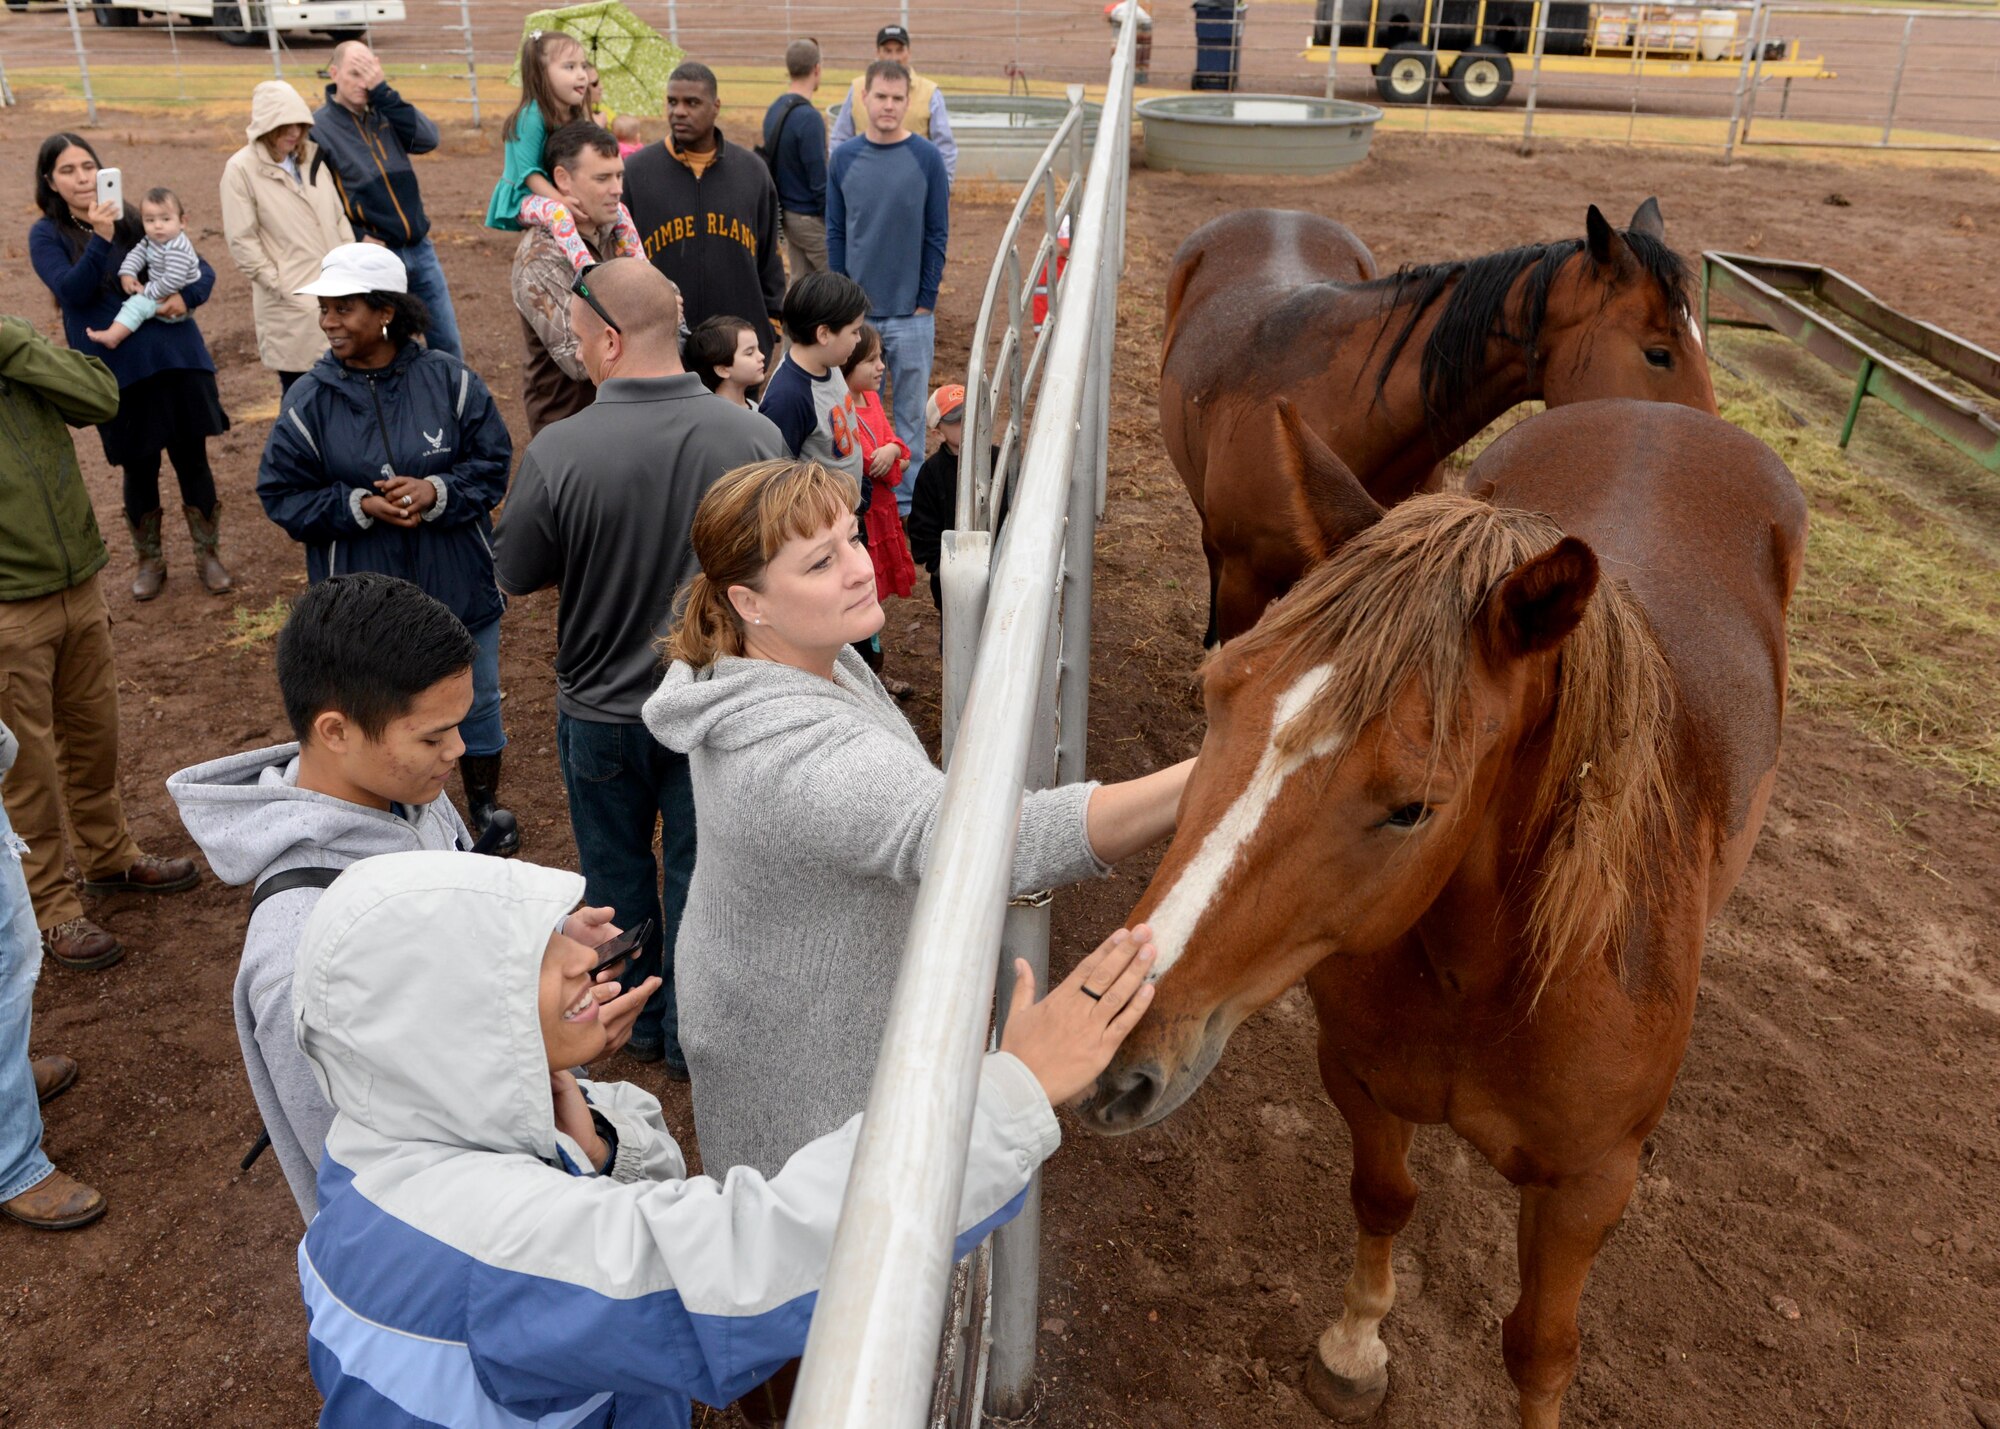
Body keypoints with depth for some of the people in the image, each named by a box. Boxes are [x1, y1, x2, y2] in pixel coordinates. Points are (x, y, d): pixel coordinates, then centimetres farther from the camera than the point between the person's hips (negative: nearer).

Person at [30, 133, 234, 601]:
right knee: (139, 469, 8)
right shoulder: (47, 235, 0)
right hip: (119, 373, -1)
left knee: (192, 458, 7)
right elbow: (71, 290, -16)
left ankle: (207, 554, 23)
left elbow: (202, 269, 8)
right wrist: (100, 239, -29)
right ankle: (149, 561, 27)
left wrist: (187, 295, -13)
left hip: (177, 360, 2)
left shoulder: (136, 219, 6)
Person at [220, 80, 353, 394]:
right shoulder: (241, 168, -5)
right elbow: (241, 239, -7)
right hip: (291, 299, -5)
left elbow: (338, 215, 16)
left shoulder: (313, 156, 11)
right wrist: (277, 283, -10)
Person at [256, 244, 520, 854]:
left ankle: (485, 805, 40)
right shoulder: (308, 399, -7)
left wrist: (437, 491, -22)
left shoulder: (449, 379, -8)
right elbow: (282, 494, -4)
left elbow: (493, 462, -4)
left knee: (477, 703, 17)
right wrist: (358, 505, -20)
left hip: (459, 586, 1)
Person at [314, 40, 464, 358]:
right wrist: (355, 239, -15)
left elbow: (427, 139, -12)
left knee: (447, 344, 12)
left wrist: (382, 90, -15)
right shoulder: (318, 127, -6)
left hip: (420, 248, 4)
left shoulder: (384, 111, 7)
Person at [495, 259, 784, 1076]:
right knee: (700, 870, 17)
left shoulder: (559, 453, -23)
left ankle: (637, 1024, 40)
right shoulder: (752, 436, -17)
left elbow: (517, 576, -10)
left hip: (602, 708, -1)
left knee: (618, 873, 21)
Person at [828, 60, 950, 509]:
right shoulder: (844, 158, 3)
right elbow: (835, 233, 6)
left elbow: (937, 235, -2)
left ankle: (905, 501, 17)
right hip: (856, 311, 2)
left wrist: (925, 301, -6)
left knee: (909, 408, 6)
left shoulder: (927, 158, -3)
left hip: (911, 312, -2)